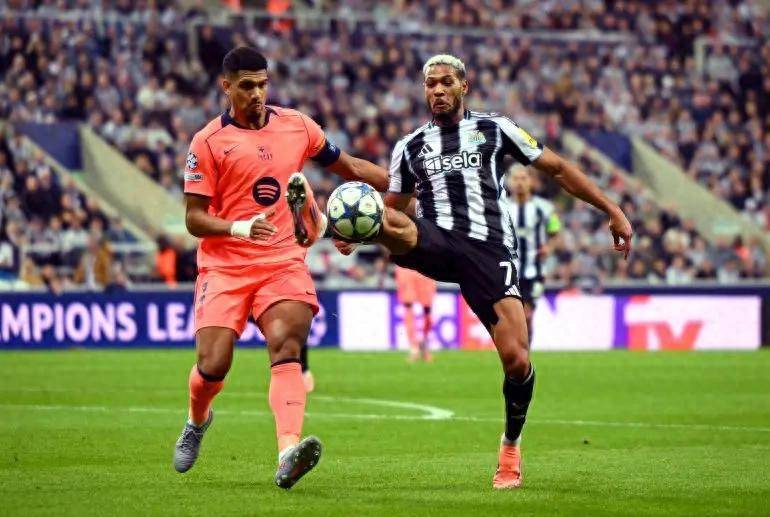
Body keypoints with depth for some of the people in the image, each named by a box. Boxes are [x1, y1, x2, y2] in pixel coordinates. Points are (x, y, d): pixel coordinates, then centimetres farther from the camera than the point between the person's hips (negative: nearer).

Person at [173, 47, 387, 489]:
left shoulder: (297, 125, 9)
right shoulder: (208, 142, -1)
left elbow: (348, 166, 23)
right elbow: (194, 218, -3)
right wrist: (240, 228, -21)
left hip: (284, 262, 1)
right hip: (225, 266, -1)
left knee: (286, 348, -23)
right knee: (213, 365, -10)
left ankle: (289, 454, -39)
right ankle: (198, 421, 27)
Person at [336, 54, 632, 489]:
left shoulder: (495, 130, 12)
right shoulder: (410, 147, 19)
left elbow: (558, 169, 14)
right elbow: (393, 208, 26)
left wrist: (613, 212, 8)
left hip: (489, 250, -2)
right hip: (435, 243, 2)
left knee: (517, 360, -12)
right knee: (380, 220, -33)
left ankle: (511, 446, 12)